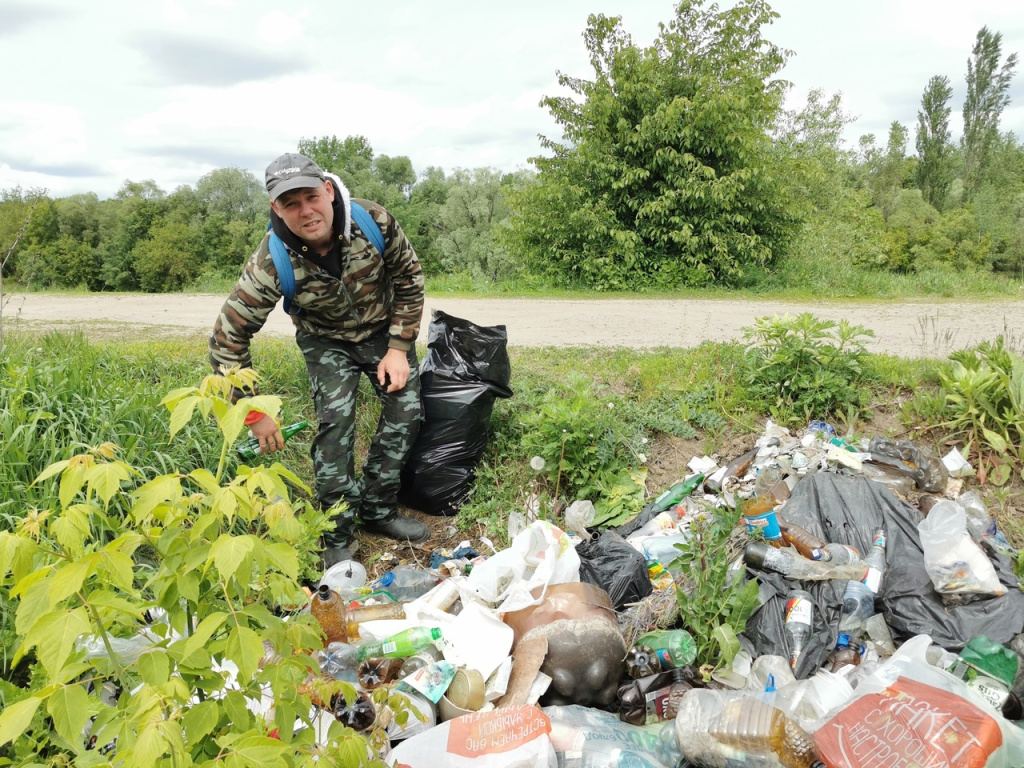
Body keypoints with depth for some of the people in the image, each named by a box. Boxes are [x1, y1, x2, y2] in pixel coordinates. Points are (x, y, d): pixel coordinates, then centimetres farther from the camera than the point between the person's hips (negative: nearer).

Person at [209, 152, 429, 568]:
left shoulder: (375, 222, -28)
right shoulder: (272, 263, -32)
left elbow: (409, 279, -10)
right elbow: (227, 339, -25)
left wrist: (400, 348, -13)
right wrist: (254, 412, -22)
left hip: (383, 330, 3)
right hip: (326, 341, -2)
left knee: (406, 409, -6)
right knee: (336, 419, -20)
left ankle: (378, 510, 12)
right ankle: (336, 537, -6)